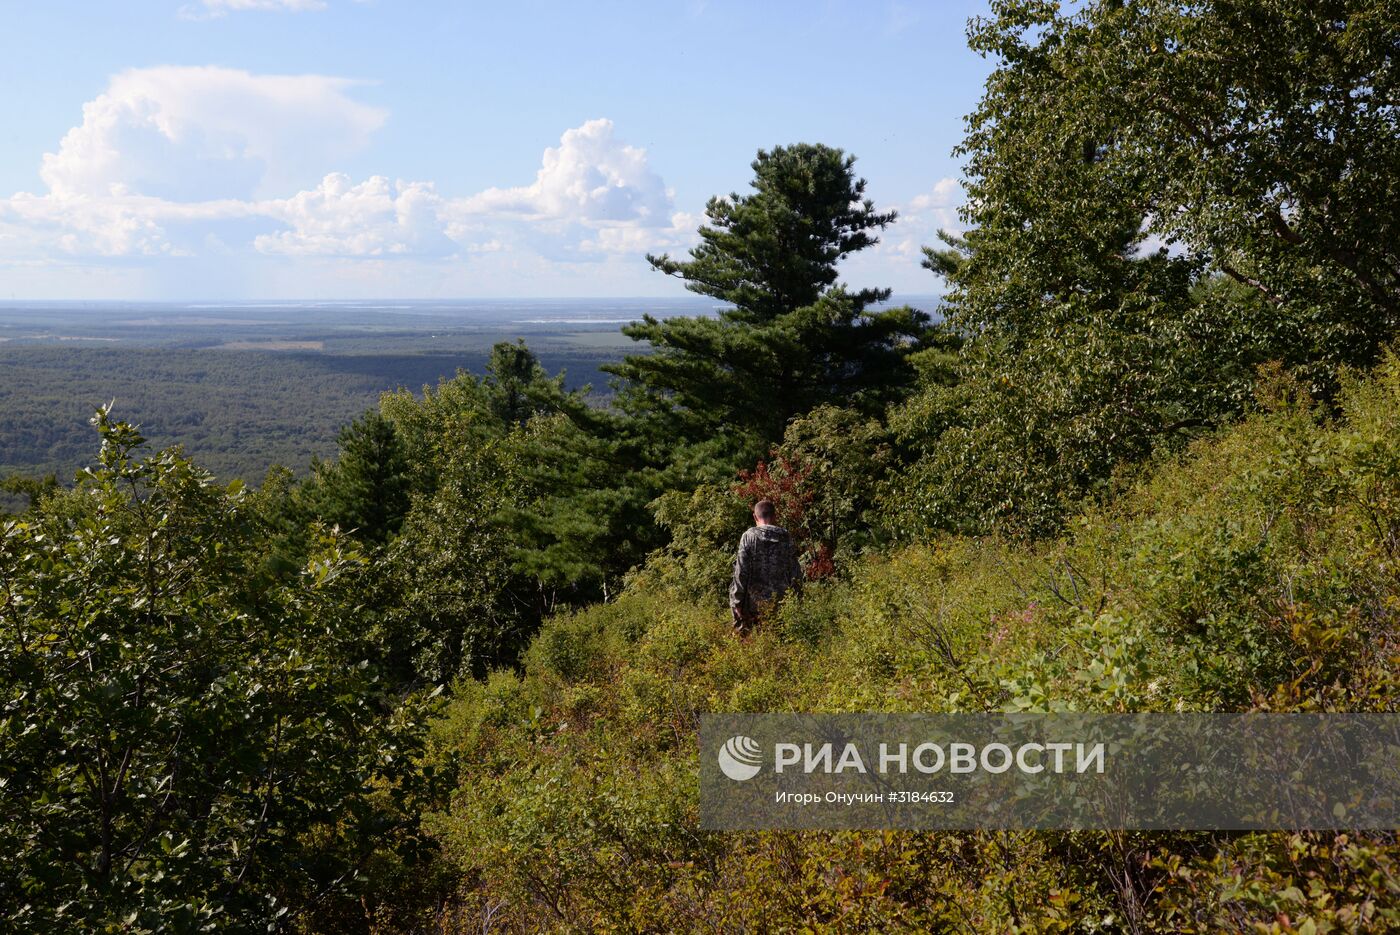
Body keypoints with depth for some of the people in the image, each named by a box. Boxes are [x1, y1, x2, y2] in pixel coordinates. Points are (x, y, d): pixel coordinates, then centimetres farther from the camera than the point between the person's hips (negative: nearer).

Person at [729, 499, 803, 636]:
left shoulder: (749, 536, -5)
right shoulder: (786, 538, 4)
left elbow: (741, 571, -8)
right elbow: (796, 572, 7)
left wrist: (737, 601, -3)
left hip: (755, 602, -3)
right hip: (781, 603, 3)